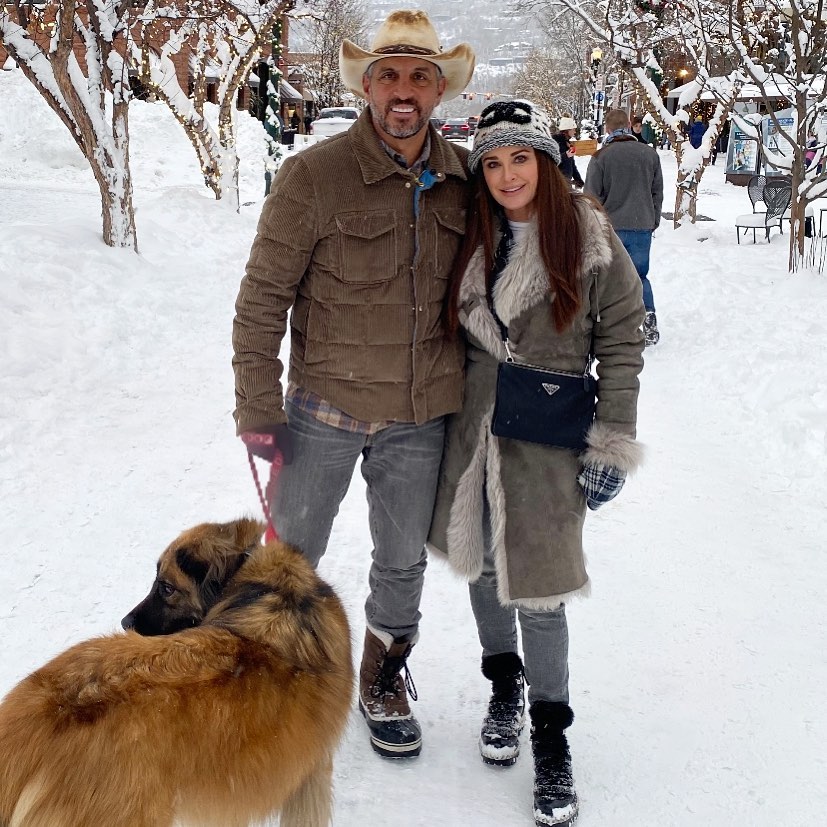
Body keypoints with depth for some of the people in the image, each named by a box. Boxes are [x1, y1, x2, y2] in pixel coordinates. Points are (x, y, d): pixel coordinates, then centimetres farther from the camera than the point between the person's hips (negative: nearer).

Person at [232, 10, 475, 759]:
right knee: (292, 554, 11)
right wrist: (259, 408, -11)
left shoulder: (462, 179, 0)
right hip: (325, 407, -3)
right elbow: (263, 296, -10)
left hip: (422, 416, 4)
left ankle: (384, 683, 40)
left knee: (404, 561, 17)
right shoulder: (315, 175, -13)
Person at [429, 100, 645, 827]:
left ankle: (551, 735, 15)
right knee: (482, 564, 16)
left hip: (548, 440, -4)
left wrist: (613, 442, -9)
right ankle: (505, 685, 40)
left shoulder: (589, 237, -7)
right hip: (472, 430, 4)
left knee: (537, 585, -2)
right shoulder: (472, 238, 3)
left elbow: (623, 339, -5)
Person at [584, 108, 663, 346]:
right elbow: (657, 192, 11)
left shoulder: (600, 157, -8)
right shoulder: (650, 154, 5)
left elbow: (592, 196, -6)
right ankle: (648, 314, -4)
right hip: (642, 226, 3)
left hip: (611, 227, -3)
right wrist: (653, 222, 21)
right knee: (640, 275, 14)